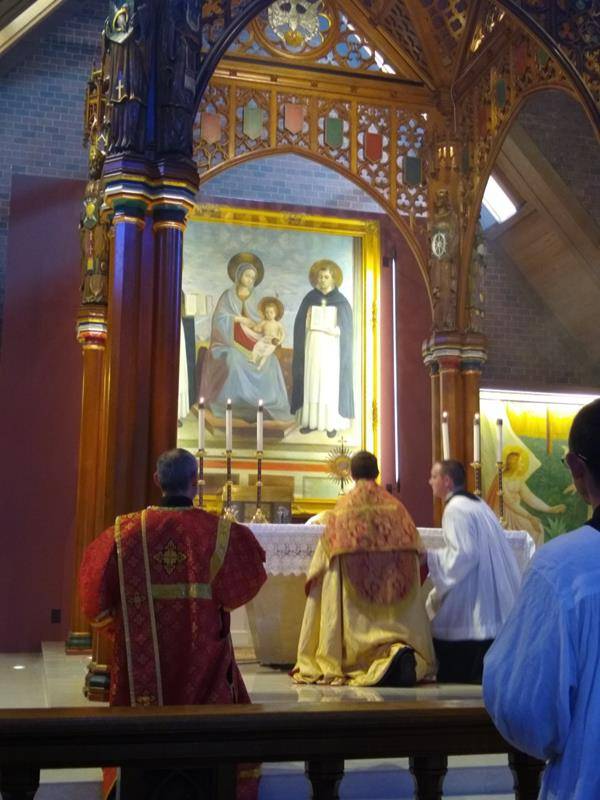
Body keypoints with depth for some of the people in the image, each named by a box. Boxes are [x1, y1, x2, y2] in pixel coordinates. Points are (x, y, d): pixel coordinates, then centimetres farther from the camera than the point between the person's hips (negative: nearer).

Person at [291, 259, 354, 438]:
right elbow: (300, 325, 7)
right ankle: (311, 420, 11)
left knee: (331, 385, -2)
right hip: (312, 348, 2)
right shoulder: (310, 298, 4)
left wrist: (334, 330, -15)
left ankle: (332, 423, 3)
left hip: (332, 349, -2)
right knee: (311, 384, 4)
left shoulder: (341, 301, -2)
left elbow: (346, 329, -2)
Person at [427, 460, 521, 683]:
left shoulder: (455, 509, -14)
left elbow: (463, 555, -22)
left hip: (469, 610, -9)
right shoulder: (477, 504, 14)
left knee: (457, 674, -1)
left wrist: (427, 556, -13)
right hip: (488, 607, 9)